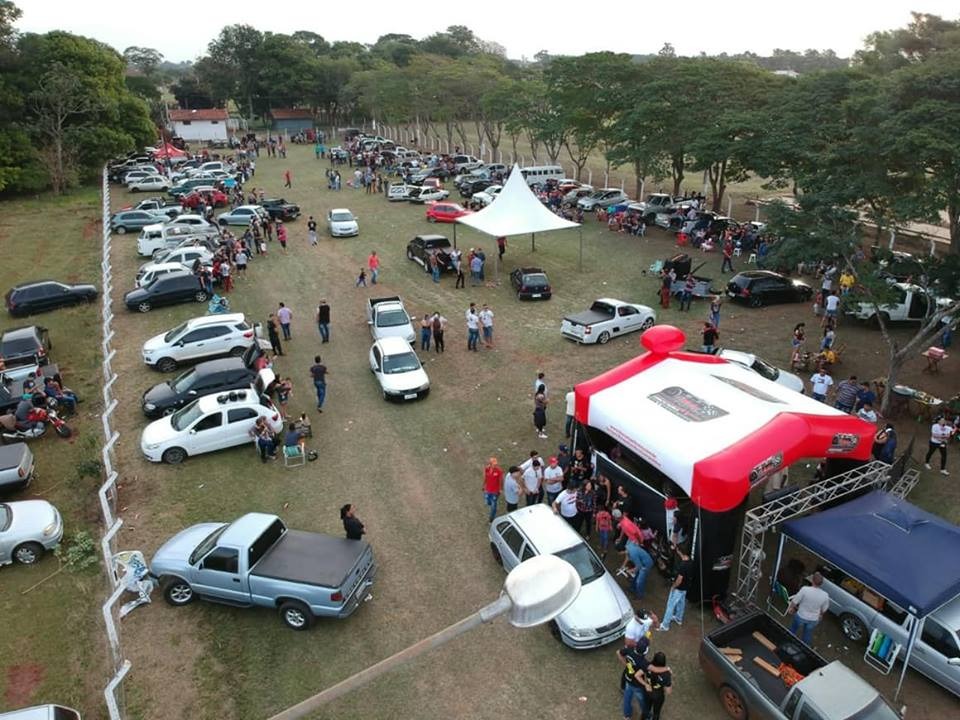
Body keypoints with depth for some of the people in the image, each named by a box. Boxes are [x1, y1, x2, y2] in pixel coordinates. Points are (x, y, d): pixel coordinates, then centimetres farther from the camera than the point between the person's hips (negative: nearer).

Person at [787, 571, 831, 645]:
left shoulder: (805, 589, -32)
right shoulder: (825, 595, -24)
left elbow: (795, 601, -18)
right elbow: (824, 609, -5)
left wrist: (790, 607, 4)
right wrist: (821, 615, 18)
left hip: (800, 616, -1)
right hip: (813, 620, 1)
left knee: (793, 629, 29)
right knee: (808, 634, 29)